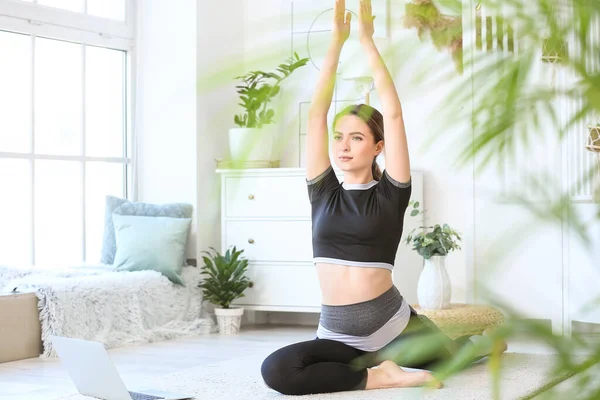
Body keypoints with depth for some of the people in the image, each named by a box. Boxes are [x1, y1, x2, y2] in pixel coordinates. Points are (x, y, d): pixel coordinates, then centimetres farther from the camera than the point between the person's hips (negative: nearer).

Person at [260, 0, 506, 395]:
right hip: (339, 336, 2)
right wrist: (336, 41, -4)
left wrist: (368, 40, -7)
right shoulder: (323, 193, 5)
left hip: (393, 327, -2)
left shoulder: (390, 195, -3)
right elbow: (317, 113, 0)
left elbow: (393, 113, -9)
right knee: (277, 370, -27)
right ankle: (380, 375, -13)